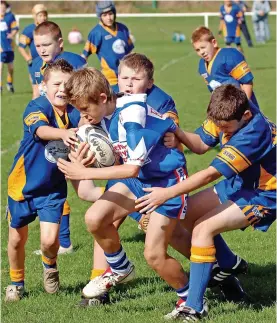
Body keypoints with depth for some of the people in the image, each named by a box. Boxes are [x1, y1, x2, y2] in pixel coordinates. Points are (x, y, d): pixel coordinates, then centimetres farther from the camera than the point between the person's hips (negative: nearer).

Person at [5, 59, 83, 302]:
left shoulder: (75, 113, -11)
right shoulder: (37, 107, -22)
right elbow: (40, 129, -42)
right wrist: (64, 134, -63)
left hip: (54, 188, 1)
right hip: (24, 183, -1)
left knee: (49, 240, -12)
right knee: (17, 239, 13)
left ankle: (50, 265, 24)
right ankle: (16, 282, 38)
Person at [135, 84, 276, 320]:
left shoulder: (253, 134, -34)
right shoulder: (228, 115, -13)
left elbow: (210, 174, -33)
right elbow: (201, 144, -3)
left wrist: (167, 193, -31)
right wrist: (177, 133, -25)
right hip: (240, 182, 9)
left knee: (203, 229, -21)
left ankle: (194, 309, -19)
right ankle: (230, 268, 26)